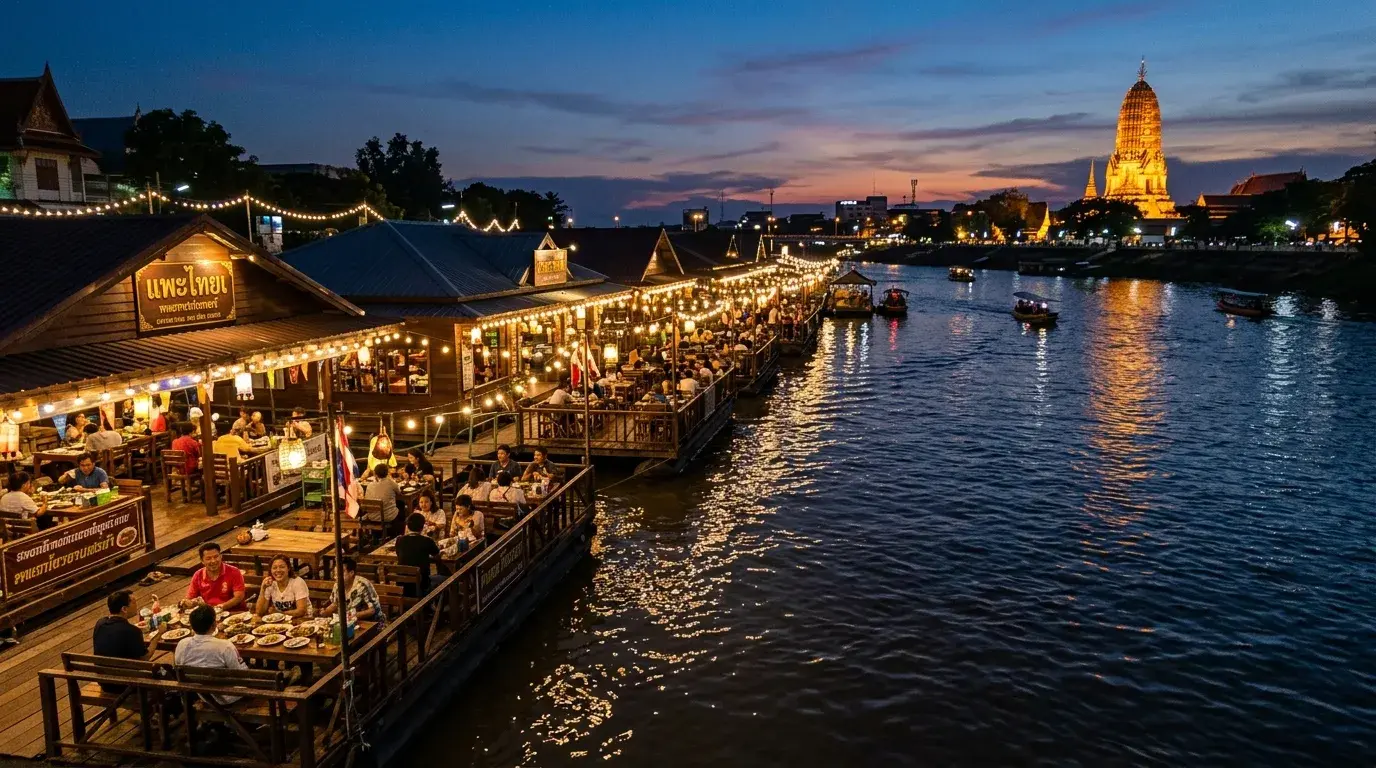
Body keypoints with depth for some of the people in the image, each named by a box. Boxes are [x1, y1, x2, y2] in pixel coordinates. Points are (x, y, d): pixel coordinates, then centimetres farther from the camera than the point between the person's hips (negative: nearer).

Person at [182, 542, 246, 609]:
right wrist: (187, 602, -13)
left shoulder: (234, 573, -7)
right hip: (207, 613, 2)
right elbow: (189, 599, 10)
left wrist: (222, 606, -28)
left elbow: (239, 597, -14)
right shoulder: (197, 576, 5)